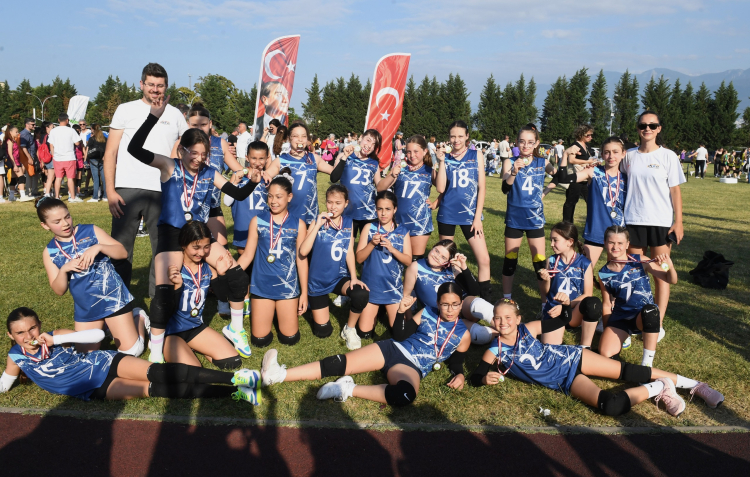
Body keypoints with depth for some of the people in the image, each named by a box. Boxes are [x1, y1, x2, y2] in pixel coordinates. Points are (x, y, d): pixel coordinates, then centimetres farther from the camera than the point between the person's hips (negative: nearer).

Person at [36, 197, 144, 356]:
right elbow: (59, 290, 0)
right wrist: (64, 269, -19)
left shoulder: (91, 231, -4)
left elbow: (122, 252, -9)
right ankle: (104, 327, 35)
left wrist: (98, 247, -25)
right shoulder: (49, 252, 2)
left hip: (113, 298, -3)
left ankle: (137, 317, 26)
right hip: (85, 309, 4)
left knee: (132, 351, -2)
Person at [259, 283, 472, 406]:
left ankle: (349, 389, -28)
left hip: (412, 367, -2)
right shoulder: (428, 312, 8)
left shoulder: (463, 334, 3)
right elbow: (400, 335, 7)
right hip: (392, 349, 3)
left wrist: (459, 375, -5)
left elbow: (456, 361, 16)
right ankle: (277, 375, -22)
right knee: (340, 364, -17)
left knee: (406, 395, -41)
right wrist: (401, 312, -9)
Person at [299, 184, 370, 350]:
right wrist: (317, 226, -24)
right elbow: (303, 252, -21)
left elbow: (349, 252, -2)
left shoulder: (349, 223, 0)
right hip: (318, 281, -1)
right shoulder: (318, 223, -9)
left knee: (362, 294, -32)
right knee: (323, 332, 3)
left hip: (340, 278, 2)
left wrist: (354, 277, -14)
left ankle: (349, 330, -4)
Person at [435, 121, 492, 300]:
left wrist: (478, 217, -5)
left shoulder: (476, 155, 2)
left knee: (484, 259, -6)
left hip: (470, 214, 0)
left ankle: (485, 300, 6)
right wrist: (441, 161, -14)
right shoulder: (445, 156, 1)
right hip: (447, 213, 1)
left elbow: (481, 187, 0)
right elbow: (440, 188, -8)